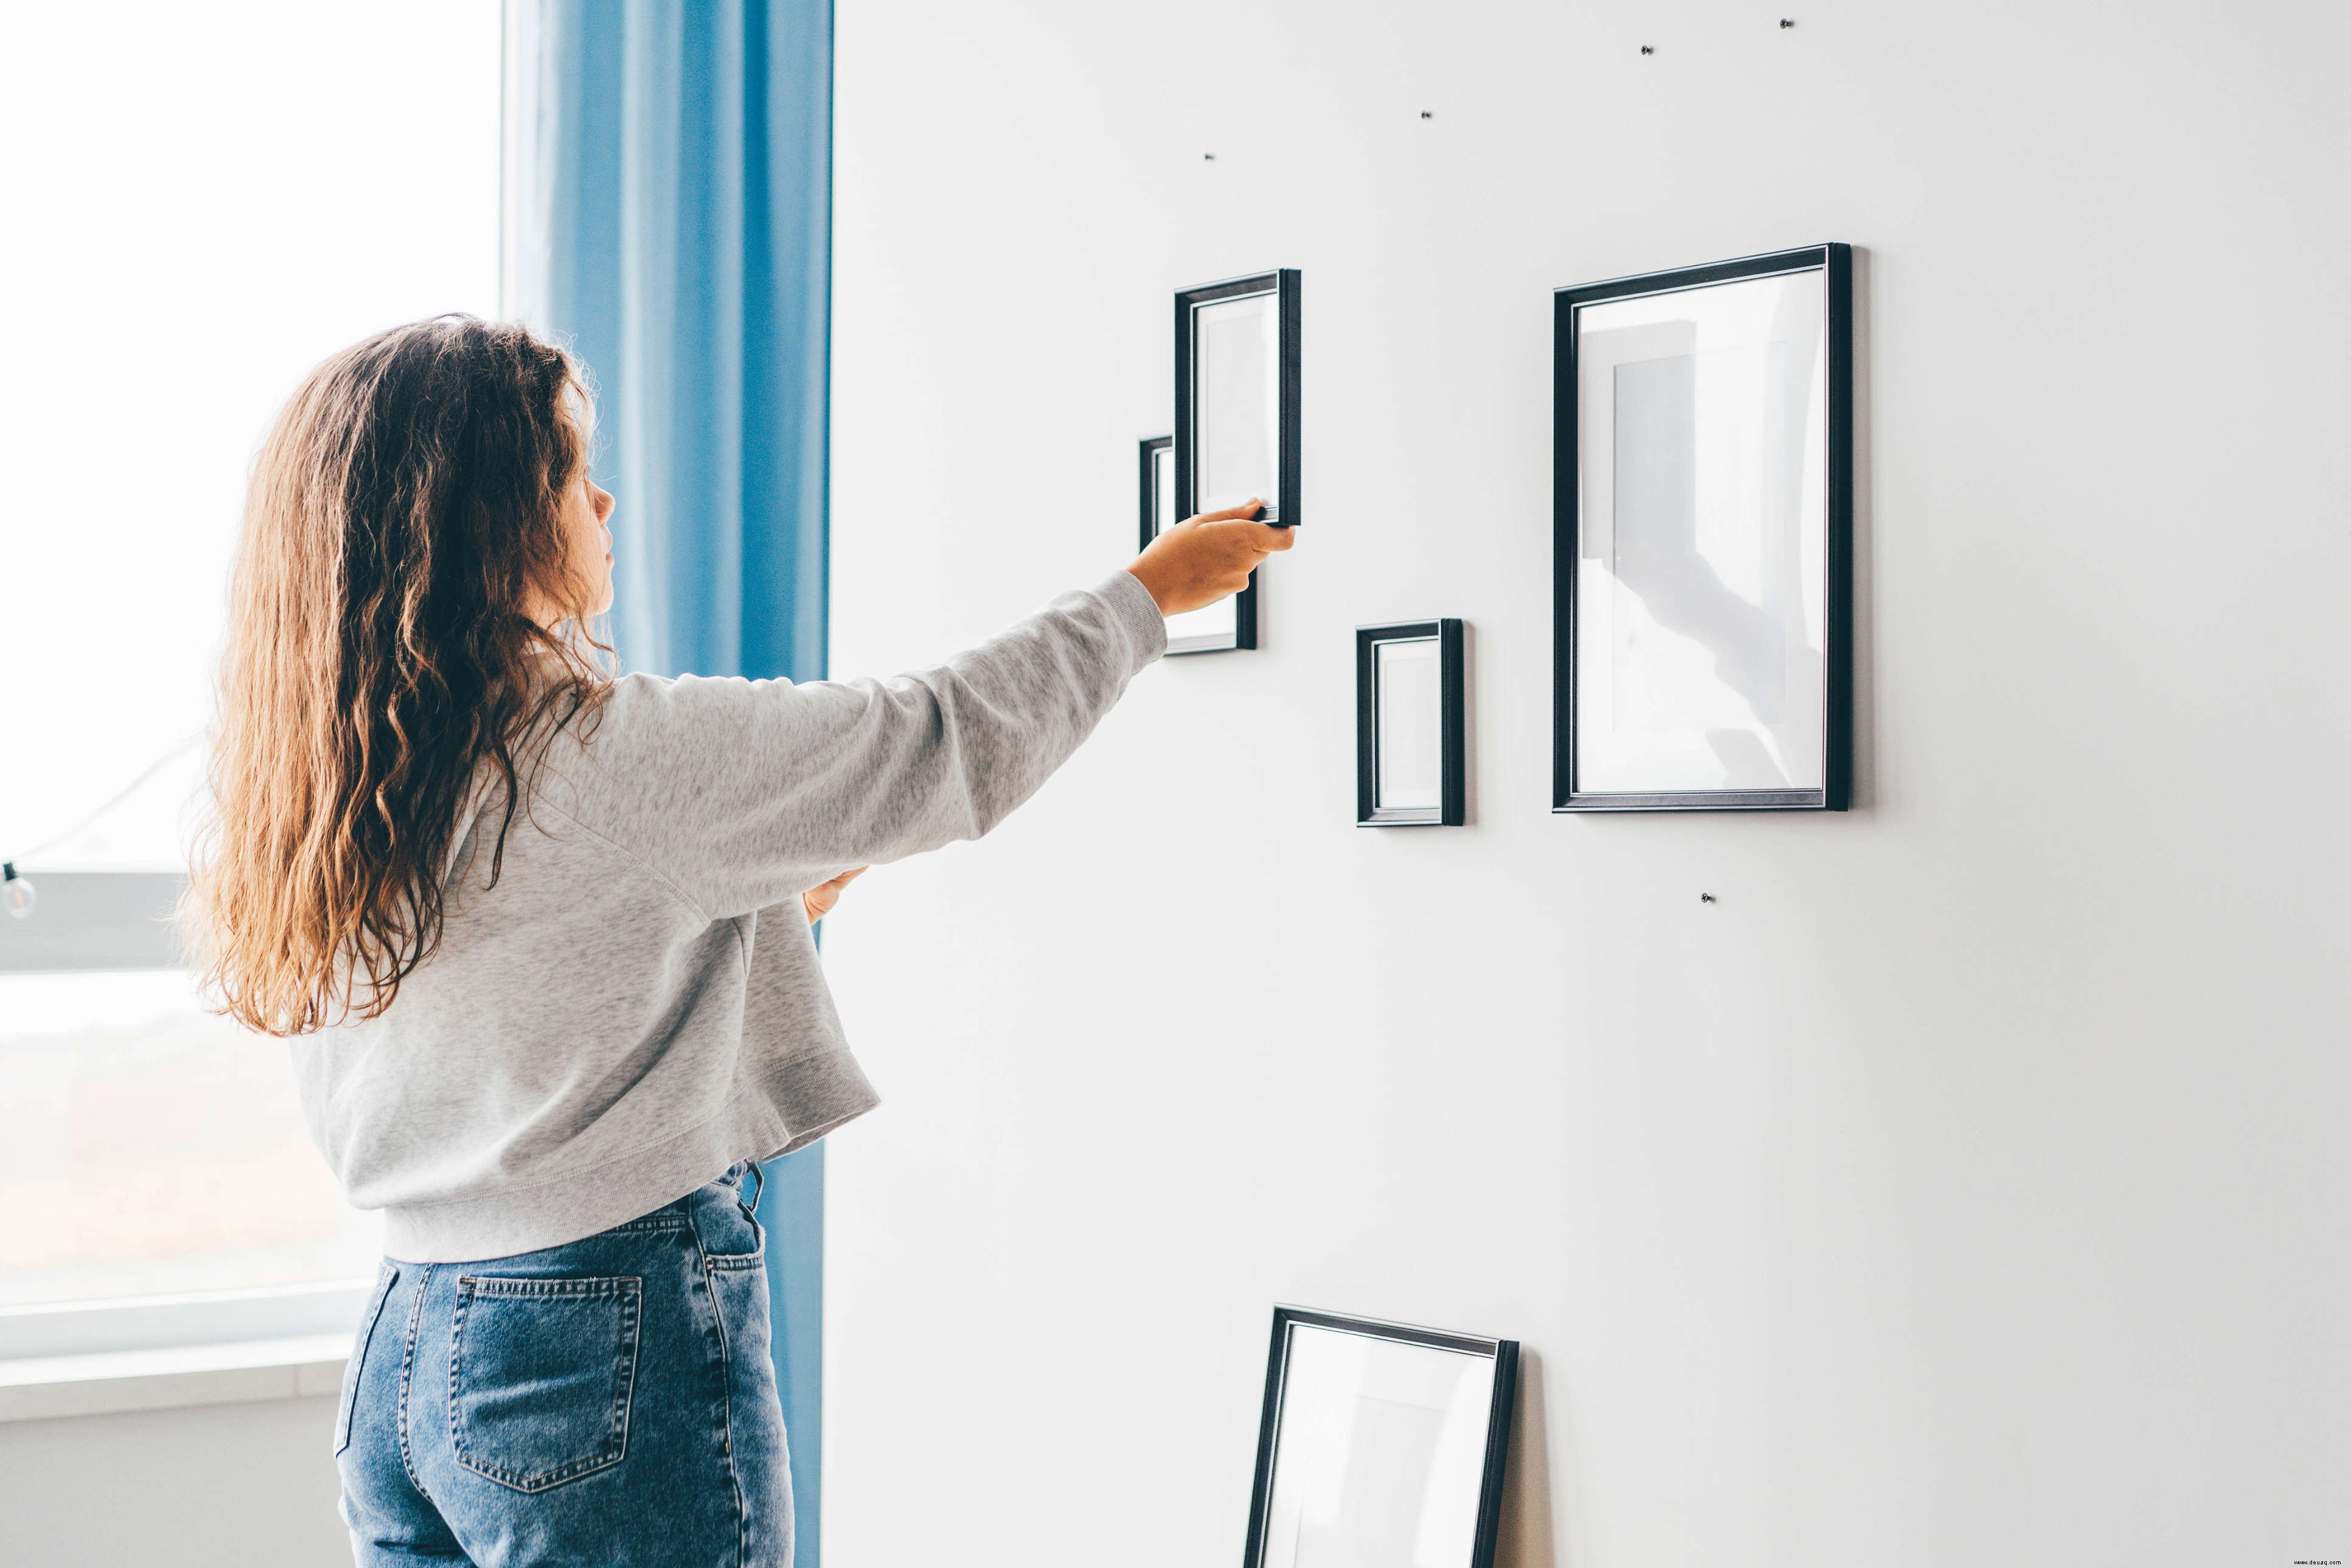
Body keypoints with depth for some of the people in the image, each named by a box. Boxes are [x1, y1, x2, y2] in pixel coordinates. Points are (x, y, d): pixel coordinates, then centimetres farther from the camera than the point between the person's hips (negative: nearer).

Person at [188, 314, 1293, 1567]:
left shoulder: (324, 789, 4)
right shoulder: (623, 753, -18)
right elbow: (955, 741, -8)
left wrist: (741, 908, 24)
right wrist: (1149, 592, 7)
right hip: (617, 1355, -7)